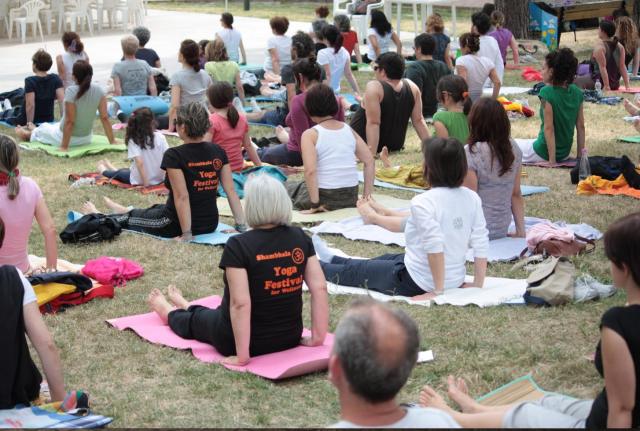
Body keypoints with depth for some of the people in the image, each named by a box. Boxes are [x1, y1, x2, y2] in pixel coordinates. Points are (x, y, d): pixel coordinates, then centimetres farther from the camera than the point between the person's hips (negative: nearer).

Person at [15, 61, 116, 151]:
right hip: (87, 138, 5)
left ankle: (29, 134, 59)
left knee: (42, 127, 27)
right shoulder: (98, 90, -14)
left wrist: (64, 147, -21)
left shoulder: (71, 91, -27)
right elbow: (105, 118, -12)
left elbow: (69, 122, -26)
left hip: (68, 138, -5)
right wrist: (112, 141, -6)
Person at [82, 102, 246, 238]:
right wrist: (241, 226, -2)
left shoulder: (174, 155, -19)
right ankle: (123, 211, 65)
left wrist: (186, 234, -20)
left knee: (128, 218, 25)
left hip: (176, 225, -6)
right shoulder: (218, 152, -3)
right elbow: (231, 192, -5)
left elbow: (182, 197, -23)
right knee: (157, 208, 36)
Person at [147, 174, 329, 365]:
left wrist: (242, 356, -22)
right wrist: (317, 338, -2)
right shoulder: (300, 238, -8)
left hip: (245, 341, -5)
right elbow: (320, 288, -8)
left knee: (194, 319, 29)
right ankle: (186, 307, 65)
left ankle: (168, 313, 61)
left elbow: (240, 304, -26)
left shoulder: (238, 245, -22)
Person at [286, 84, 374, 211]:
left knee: (286, 186, 24)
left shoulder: (310, 135, -10)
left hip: (325, 198, -5)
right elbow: (369, 162, 1)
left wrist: (315, 204, -18)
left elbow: (310, 171, -22)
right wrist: (367, 195, 3)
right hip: (351, 197, 5)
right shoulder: (349, 130, 5)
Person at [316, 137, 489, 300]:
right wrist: (478, 284, 5)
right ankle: (331, 259, 55)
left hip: (415, 283, -8)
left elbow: (434, 245, -31)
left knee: (352, 271, 18)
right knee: (387, 259, 32)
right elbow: (481, 243, -3)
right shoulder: (472, 198, -3)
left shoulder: (423, 202, -23)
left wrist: (437, 290, -23)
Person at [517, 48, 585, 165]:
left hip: (543, 154, -6)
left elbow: (549, 128, -22)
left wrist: (552, 160, -20)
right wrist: (580, 156, 8)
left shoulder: (547, 92, -21)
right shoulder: (576, 92, -2)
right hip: (565, 153, 6)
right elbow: (581, 127, 2)